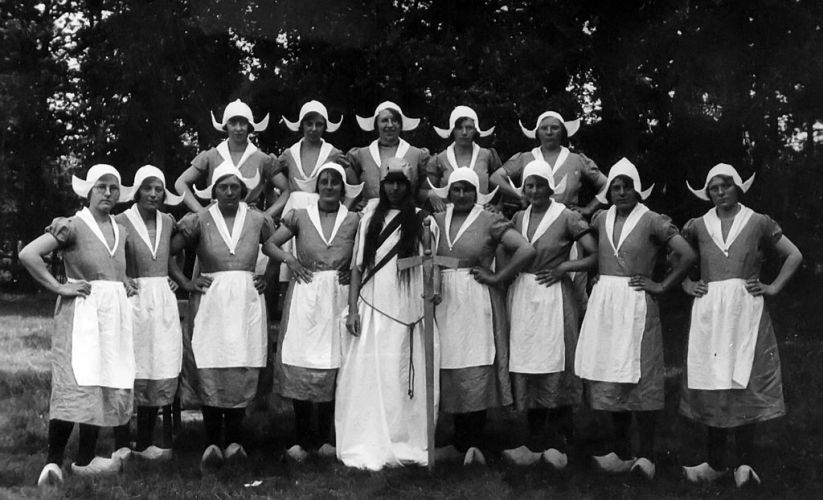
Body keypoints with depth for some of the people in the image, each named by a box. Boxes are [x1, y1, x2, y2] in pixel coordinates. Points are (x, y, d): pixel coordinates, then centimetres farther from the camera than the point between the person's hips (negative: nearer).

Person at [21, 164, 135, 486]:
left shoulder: (121, 232, 15)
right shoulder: (73, 226, -5)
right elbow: (28, 254, -14)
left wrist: (125, 283, 13)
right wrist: (59, 287, -15)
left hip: (116, 314, 7)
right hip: (82, 312, -7)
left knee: (108, 386, 6)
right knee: (76, 384, -14)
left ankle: (85, 460, 13)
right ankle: (53, 462, -10)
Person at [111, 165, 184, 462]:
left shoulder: (168, 222, 9)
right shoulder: (121, 221, -6)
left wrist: (179, 279, 13)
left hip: (163, 301, 5)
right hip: (133, 300, -5)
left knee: (160, 374, 5)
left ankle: (145, 444, 13)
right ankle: (123, 444, 7)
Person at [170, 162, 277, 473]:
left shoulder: (257, 220, 6)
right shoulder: (199, 221, 1)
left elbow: (277, 253, 21)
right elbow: (167, 252, 7)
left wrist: (268, 279, 9)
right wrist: (185, 283, 2)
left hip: (247, 303, 2)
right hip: (212, 304, -1)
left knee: (243, 374, -1)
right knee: (211, 374, -7)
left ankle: (234, 441, 8)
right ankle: (213, 444, -3)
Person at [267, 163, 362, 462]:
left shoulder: (353, 221, 6)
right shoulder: (299, 217, 5)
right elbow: (269, 243, 10)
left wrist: (355, 271, -4)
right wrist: (288, 258, -6)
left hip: (338, 297, 1)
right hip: (305, 295, 0)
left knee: (332, 365, 2)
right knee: (300, 365, -3)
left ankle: (325, 438, 12)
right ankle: (304, 440, 5)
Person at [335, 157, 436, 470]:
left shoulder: (421, 220, 6)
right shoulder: (369, 220, 11)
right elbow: (358, 267, 9)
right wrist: (352, 308, 1)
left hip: (408, 311, -1)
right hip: (372, 309, 1)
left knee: (403, 376, 0)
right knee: (368, 374, -1)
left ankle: (404, 445, 11)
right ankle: (367, 447, 6)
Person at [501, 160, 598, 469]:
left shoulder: (567, 218, -5)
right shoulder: (518, 218, 10)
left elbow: (596, 256, -8)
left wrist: (564, 267, -13)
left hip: (553, 296, -5)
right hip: (522, 297, 5)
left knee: (555, 370, -1)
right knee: (527, 370, 7)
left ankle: (557, 444, 7)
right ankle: (535, 443, 14)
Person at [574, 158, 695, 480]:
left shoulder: (651, 221, -6)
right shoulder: (600, 219, 9)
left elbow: (687, 255, -9)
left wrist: (661, 287, -8)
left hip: (636, 305, -5)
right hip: (603, 303, 5)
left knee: (638, 378, -4)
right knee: (609, 377, 7)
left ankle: (646, 455, 3)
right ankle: (621, 452, 16)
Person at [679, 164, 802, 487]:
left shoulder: (758, 223, 6)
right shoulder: (698, 227, 11)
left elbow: (794, 256, 10)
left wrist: (773, 288, 1)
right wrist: (687, 285, 8)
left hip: (746, 311, -2)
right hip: (708, 314, 2)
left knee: (744, 383, -8)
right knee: (711, 386, 1)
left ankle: (744, 463, -3)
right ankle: (715, 463, 8)